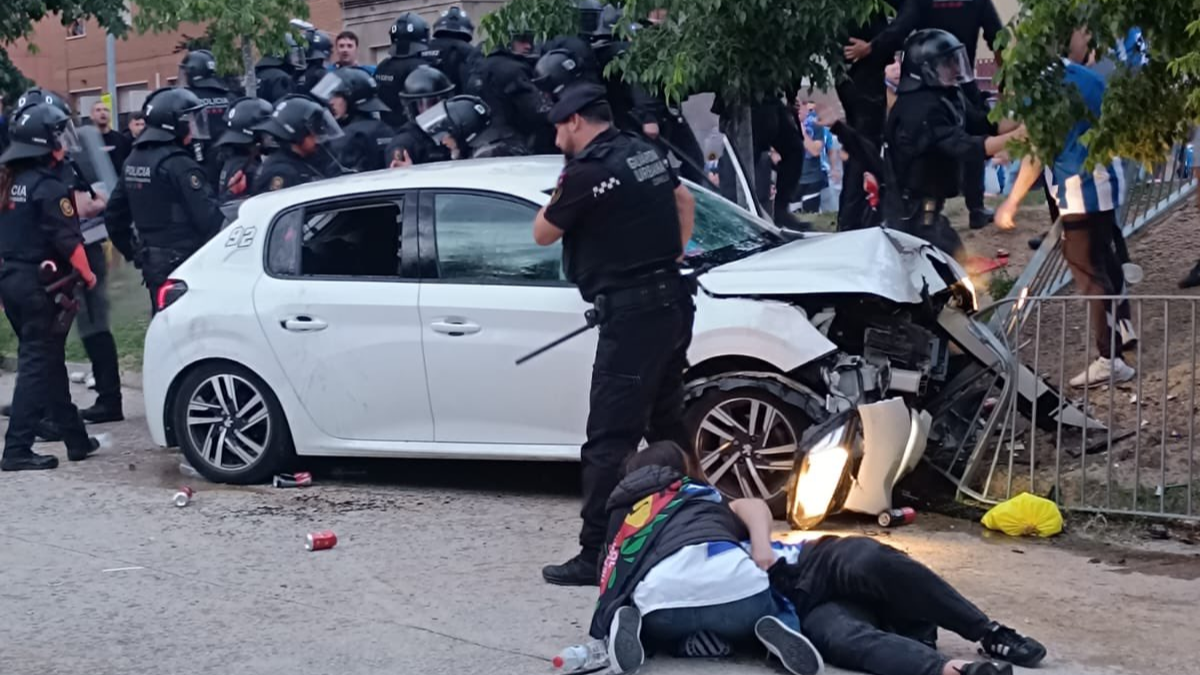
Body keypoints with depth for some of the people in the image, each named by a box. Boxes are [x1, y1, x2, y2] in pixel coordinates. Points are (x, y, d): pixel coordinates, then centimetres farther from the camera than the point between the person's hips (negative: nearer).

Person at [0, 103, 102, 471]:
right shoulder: (49, 187, -16)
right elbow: (68, 240, -18)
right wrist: (87, 275, -5)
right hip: (41, 284, -9)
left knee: (47, 360, 15)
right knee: (38, 364, -4)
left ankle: (75, 437, 22)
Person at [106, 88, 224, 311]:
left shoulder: (133, 161, 11)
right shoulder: (179, 165, -17)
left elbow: (114, 214, 17)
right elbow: (207, 218, -19)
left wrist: (133, 251, 24)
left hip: (152, 264, 9)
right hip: (184, 266, -9)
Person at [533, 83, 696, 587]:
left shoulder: (588, 171, -15)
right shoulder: (644, 153, 11)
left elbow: (542, 234, -3)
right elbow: (684, 200, 28)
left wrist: (565, 184, 7)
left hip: (632, 313, -9)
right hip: (671, 302, 9)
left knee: (609, 440, -8)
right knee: (666, 425, 21)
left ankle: (596, 555, -9)